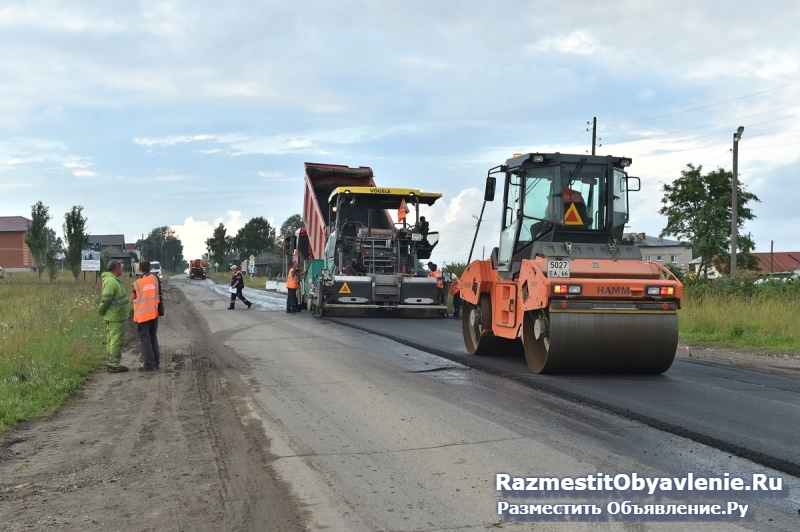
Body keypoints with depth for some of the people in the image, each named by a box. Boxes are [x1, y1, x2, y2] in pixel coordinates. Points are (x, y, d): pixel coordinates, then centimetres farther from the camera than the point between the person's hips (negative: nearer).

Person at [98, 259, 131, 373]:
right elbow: (105, 300, -22)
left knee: (112, 341, 14)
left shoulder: (114, 280, 15)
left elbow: (106, 299, 19)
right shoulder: (111, 281, -19)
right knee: (116, 341, -7)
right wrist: (101, 311, -9)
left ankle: (113, 364, 20)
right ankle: (114, 366, -4)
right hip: (114, 317, -10)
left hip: (117, 317, 10)